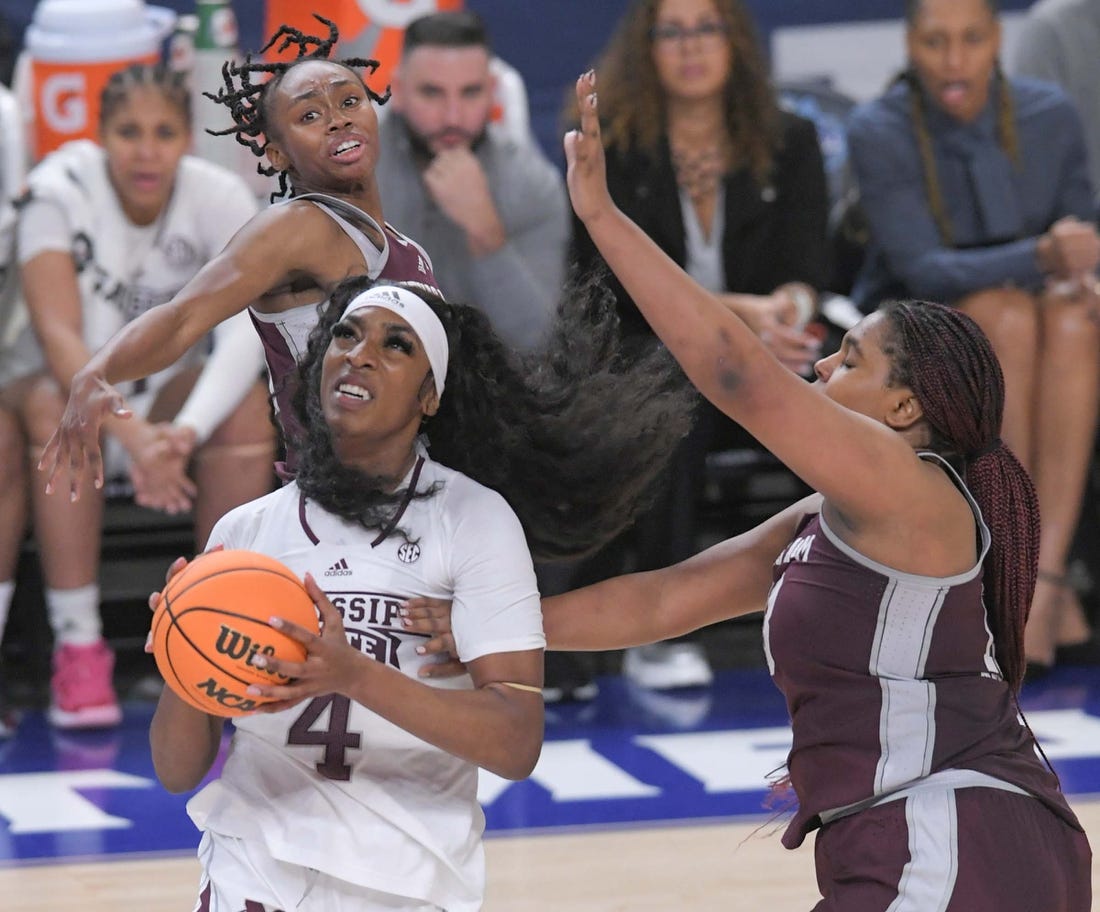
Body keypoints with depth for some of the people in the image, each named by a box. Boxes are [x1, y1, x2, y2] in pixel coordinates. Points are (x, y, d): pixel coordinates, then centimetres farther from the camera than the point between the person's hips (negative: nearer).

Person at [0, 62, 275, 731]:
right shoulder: (60, 189, -19)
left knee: (249, 405, -28)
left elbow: (247, 329, -27)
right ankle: (77, 648, -32)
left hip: (160, 389, 2)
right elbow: (58, 334, -29)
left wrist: (186, 429, -46)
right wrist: (132, 436, -46)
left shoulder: (220, 198, -13)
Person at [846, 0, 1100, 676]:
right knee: (1004, 311, -36)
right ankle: (1035, 570, -35)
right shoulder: (878, 133, -13)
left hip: (1037, 320, 3)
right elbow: (923, 270, -21)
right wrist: (1041, 255, -37)